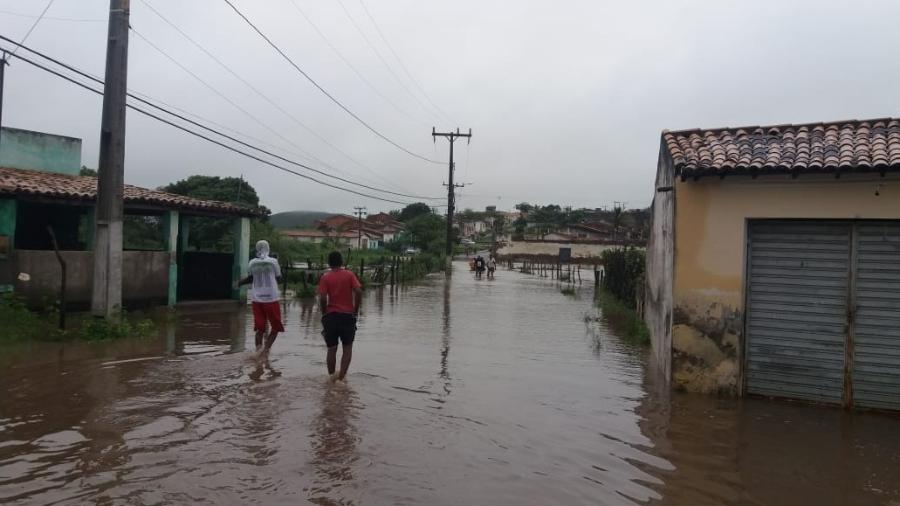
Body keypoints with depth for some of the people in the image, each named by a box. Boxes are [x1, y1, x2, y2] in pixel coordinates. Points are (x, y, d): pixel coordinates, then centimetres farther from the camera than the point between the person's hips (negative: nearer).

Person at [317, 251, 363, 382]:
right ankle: (341, 377, -2)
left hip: (331, 316, 1)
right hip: (347, 315, -1)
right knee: (347, 348, 8)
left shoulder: (325, 277, 1)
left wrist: (324, 313, 4)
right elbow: (358, 292, -10)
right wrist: (356, 310, 1)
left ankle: (332, 377, 17)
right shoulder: (349, 274, 1)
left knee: (332, 349, 13)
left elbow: (322, 298, -10)